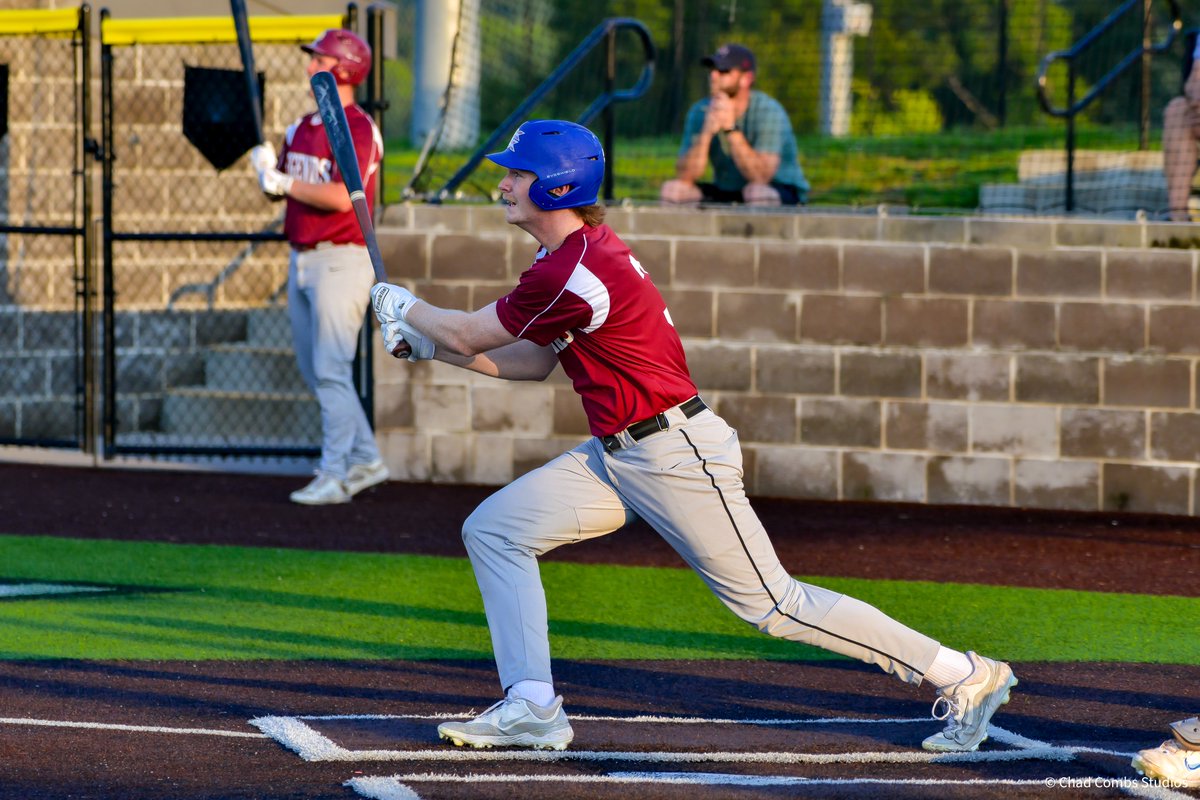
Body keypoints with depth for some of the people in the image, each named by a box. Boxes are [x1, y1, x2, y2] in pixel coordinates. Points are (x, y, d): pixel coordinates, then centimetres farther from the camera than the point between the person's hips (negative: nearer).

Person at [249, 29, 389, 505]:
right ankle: (365, 460, 21)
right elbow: (275, 189, 16)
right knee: (313, 370, 13)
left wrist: (286, 182, -18)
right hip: (302, 260, 9)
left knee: (330, 370, -9)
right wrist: (266, 166, -6)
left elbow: (342, 197, -24)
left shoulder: (357, 129, -13)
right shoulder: (304, 127, 14)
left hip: (341, 259, -9)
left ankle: (334, 477, -6)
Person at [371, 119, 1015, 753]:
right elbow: (532, 363, 17)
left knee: (773, 604, -6)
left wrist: (404, 306, 8)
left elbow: (468, 334, -12)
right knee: (492, 530, 3)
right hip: (615, 457, 10)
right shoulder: (574, 251, 9)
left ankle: (964, 676, 3)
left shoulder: (575, 274, -23)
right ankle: (532, 710, 3)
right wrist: (426, 344, 15)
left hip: (677, 456, -10)